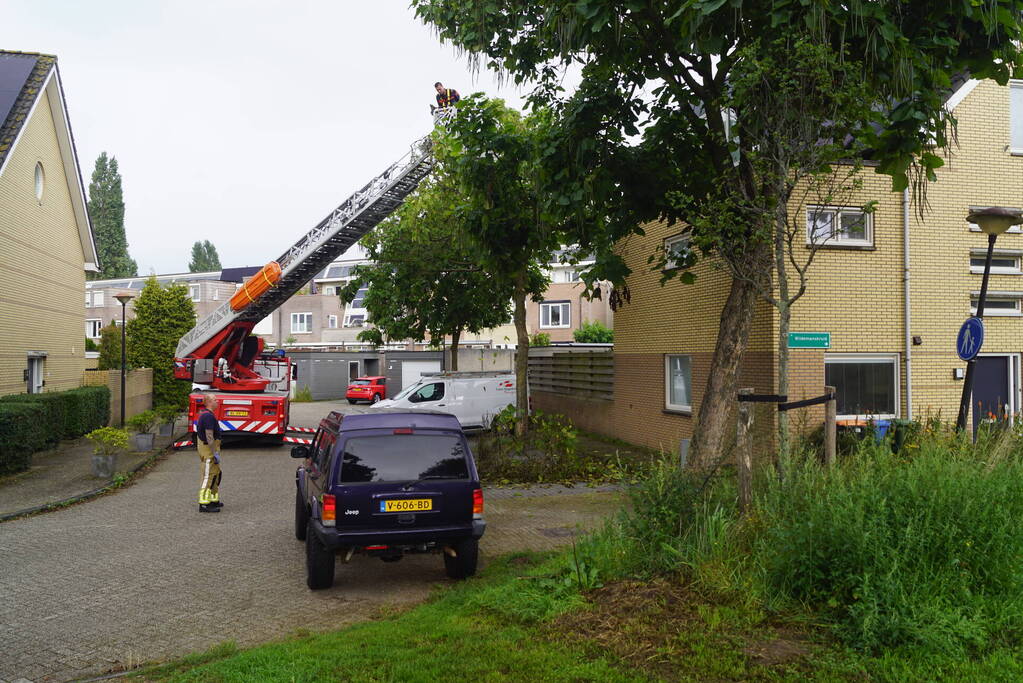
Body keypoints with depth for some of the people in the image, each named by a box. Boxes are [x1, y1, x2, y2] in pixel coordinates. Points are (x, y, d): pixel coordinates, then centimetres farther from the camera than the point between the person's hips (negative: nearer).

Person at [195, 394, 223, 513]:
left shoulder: (204, 414, 14)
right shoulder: (209, 416, -19)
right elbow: (209, 436, -24)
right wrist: (215, 453, -23)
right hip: (209, 448, -11)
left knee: (216, 473, 17)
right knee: (208, 476, -8)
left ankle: (213, 500, 23)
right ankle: (204, 504, -6)